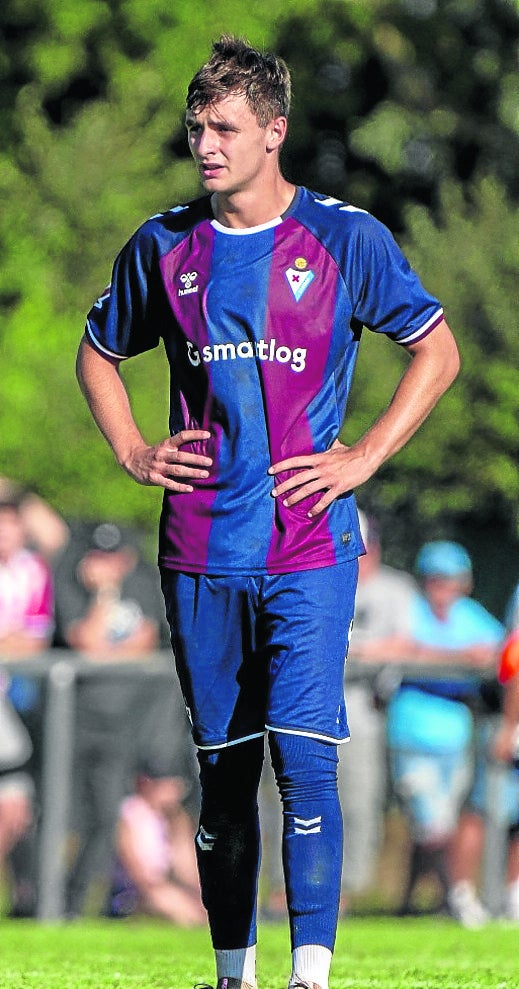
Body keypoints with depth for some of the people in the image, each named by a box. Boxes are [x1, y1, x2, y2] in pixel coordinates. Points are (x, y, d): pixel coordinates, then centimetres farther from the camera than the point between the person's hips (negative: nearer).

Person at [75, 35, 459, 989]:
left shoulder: (343, 237, -2)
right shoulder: (164, 247, 7)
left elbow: (436, 350, 5)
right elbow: (98, 353, 23)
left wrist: (365, 455, -3)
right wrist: (132, 452, 8)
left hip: (308, 546, -3)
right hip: (201, 547, 3)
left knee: (303, 754, -13)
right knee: (222, 767, 8)